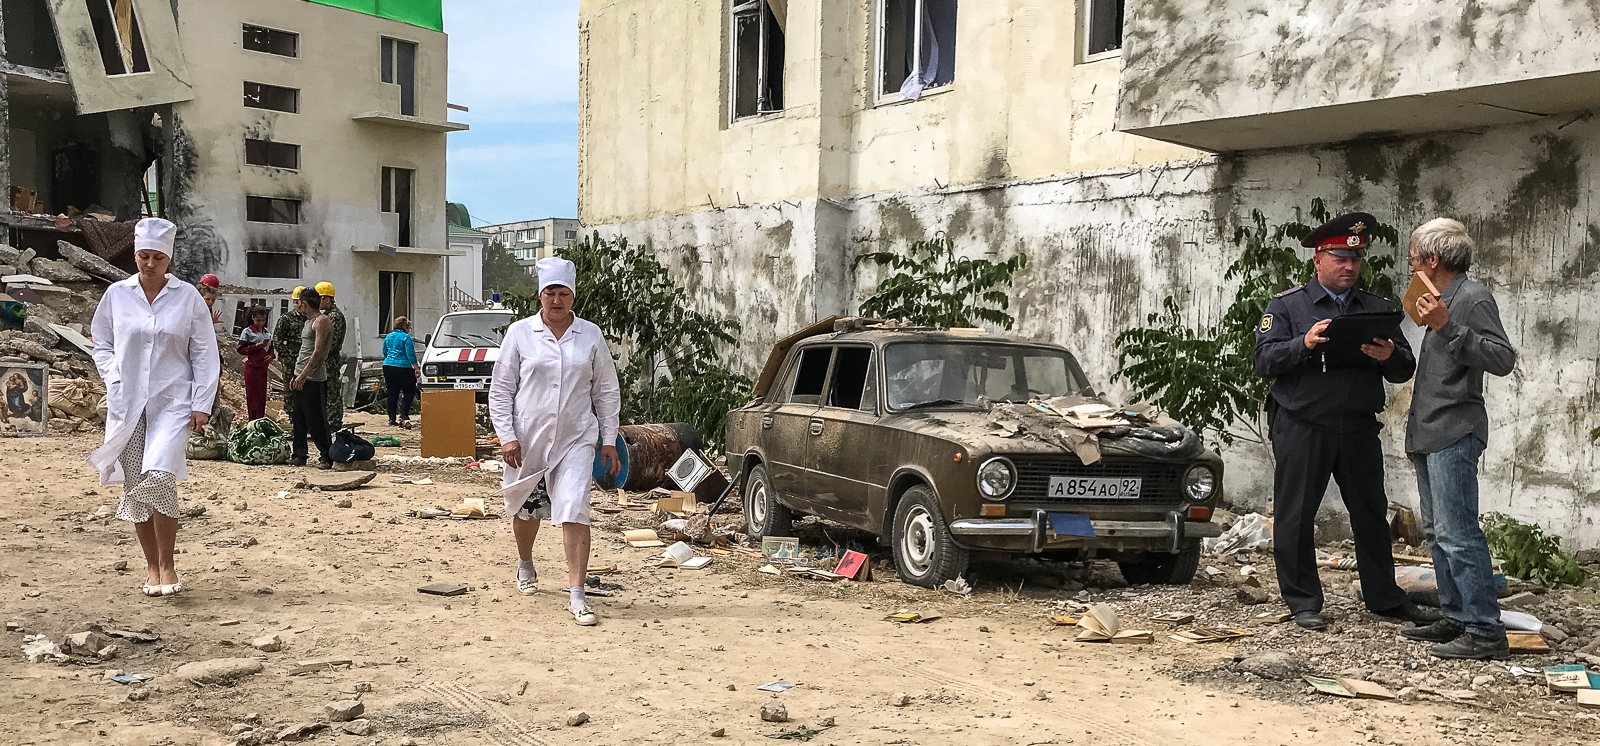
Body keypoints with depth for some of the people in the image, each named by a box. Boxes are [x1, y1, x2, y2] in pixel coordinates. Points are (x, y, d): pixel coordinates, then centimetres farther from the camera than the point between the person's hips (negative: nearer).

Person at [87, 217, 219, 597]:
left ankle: (167, 565, -6)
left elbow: (204, 353, 4)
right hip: (127, 404, 3)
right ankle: (152, 566, 19)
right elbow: (102, 345, 18)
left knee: (158, 478, -20)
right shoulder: (116, 295, 6)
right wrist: (115, 380, 1)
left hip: (172, 402, -3)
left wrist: (201, 404, -1)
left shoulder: (188, 297, 1)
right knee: (135, 487, 4)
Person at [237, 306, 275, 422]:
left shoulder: (267, 332, 10)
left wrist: (271, 356, -3)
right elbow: (241, 349, -9)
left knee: (262, 396, 8)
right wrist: (255, 347, -20)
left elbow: (271, 347, 18)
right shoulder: (247, 332, -6)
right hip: (252, 368, -5)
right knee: (253, 396, -4)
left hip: (263, 368, 5)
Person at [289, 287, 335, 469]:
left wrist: (304, 375, -25)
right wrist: (296, 376, 22)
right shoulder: (308, 322, 19)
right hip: (301, 377, 10)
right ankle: (300, 455, 18)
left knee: (315, 419, -8)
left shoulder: (321, 321, -12)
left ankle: (327, 456, -2)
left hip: (313, 378, -10)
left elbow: (318, 352, -20)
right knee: (299, 418, 11)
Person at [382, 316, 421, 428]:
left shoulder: (388, 337, 14)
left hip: (388, 367, 6)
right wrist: (416, 368, -7)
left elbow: (384, 353, 22)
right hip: (403, 368, -6)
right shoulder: (406, 337, -6)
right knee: (409, 392, 2)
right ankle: (404, 415, -11)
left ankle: (392, 418, 8)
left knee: (392, 393, 10)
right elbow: (410, 354, -10)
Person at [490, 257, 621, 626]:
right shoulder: (520, 333, 0)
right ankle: (525, 567, 47)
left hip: (575, 440, -1)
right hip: (527, 439, 1)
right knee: (526, 510, 18)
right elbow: (500, 389, 2)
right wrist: (507, 436, -6)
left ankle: (577, 596, -11)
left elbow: (607, 391, 10)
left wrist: (609, 439, 7)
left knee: (574, 513, -13)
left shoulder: (591, 336, 4)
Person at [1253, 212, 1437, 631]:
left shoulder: (1376, 309, 14)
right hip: (1302, 427, -3)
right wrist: (1304, 344, -21)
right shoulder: (1287, 306, 4)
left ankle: (1384, 597, 24)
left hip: (1359, 429, 3)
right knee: (1296, 516, 1)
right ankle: (1303, 602, 13)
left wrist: (1389, 357, -14)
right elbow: (1265, 362, -5)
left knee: (1371, 513, 11)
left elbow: (1405, 370, 9)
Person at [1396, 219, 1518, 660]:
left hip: (1455, 433, -10)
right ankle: (1456, 618, 20)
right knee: (1438, 533, 13)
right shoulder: (1442, 300, 20)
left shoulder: (1473, 298, -10)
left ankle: (1485, 632, -10)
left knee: (1458, 534, -12)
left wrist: (1447, 328, -27)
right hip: (1431, 436, 10)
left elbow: (1503, 359, -21)